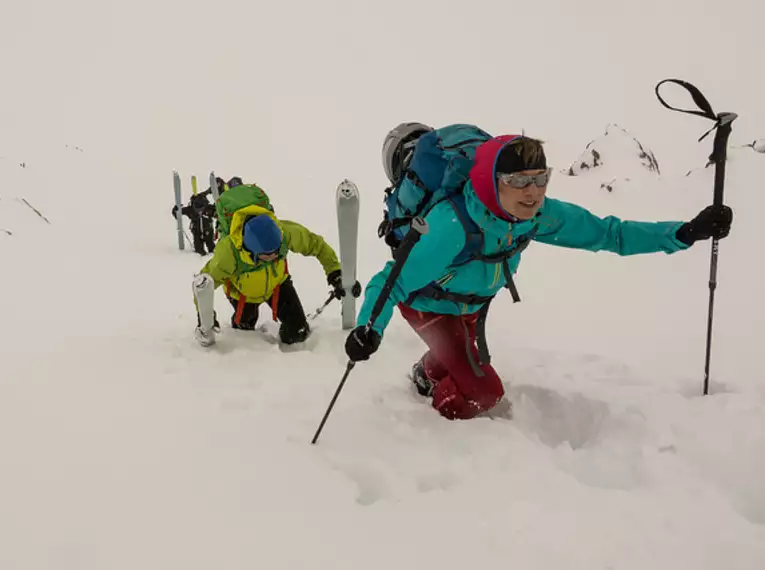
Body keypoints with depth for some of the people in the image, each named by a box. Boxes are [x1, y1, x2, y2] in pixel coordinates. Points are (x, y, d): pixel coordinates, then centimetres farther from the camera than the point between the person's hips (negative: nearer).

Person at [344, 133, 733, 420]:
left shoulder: (541, 215, -26)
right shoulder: (452, 224, -44)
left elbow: (607, 234, -16)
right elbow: (394, 281, -40)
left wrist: (684, 233, -23)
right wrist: (369, 328, -57)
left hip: (472, 304, 6)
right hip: (428, 304, -6)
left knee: (458, 361, 32)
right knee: (483, 391, -14)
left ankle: (427, 376, 66)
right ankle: (442, 413, 19)